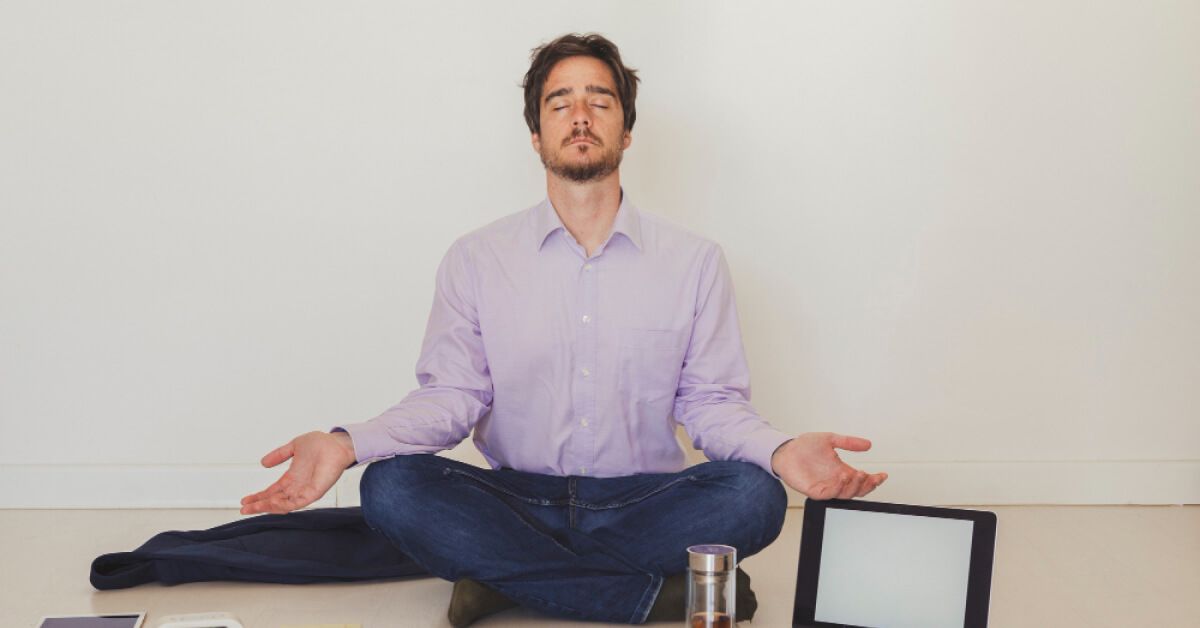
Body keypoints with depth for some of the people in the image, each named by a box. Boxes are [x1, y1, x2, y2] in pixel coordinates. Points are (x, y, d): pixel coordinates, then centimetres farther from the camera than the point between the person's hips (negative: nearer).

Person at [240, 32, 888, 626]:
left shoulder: (695, 260, 3)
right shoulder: (475, 258, 3)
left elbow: (710, 399, 2)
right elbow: (450, 396, 0)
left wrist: (781, 450, -20)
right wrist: (348, 443, -19)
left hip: (642, 503, 0)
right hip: (517, 499, 0)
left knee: (753, 495, -29)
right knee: (392, 487, -27)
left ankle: (510, 576, -21)